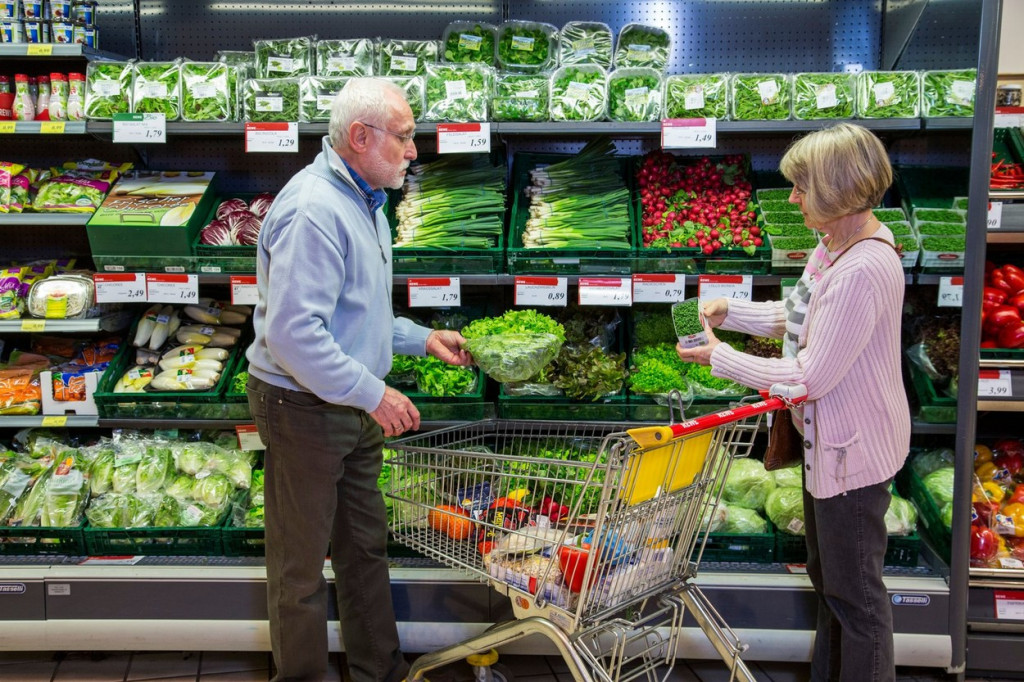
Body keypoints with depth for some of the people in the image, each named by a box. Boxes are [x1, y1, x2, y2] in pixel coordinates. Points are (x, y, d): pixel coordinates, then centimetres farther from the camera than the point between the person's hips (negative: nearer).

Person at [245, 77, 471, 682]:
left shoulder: (363, 201, 11)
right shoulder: (315, 210, -23)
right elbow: (292, 331, -30)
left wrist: (422, 339, 14)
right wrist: (372, 393, -24)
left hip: (355, 405, 10)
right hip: (304, 408, -10)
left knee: (367, 544, 19)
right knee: (303, 563, 6)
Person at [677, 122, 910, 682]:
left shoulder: (863, 271, -30)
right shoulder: (837, 243, 2)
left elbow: (811, 377, -27)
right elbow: (801, 317, 16)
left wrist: (720, 358, -17)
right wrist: (731, 312, 8)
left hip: (852, 449, -11)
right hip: (829, 438, 11)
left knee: (854, 591, 7)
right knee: (826, 573, 25)